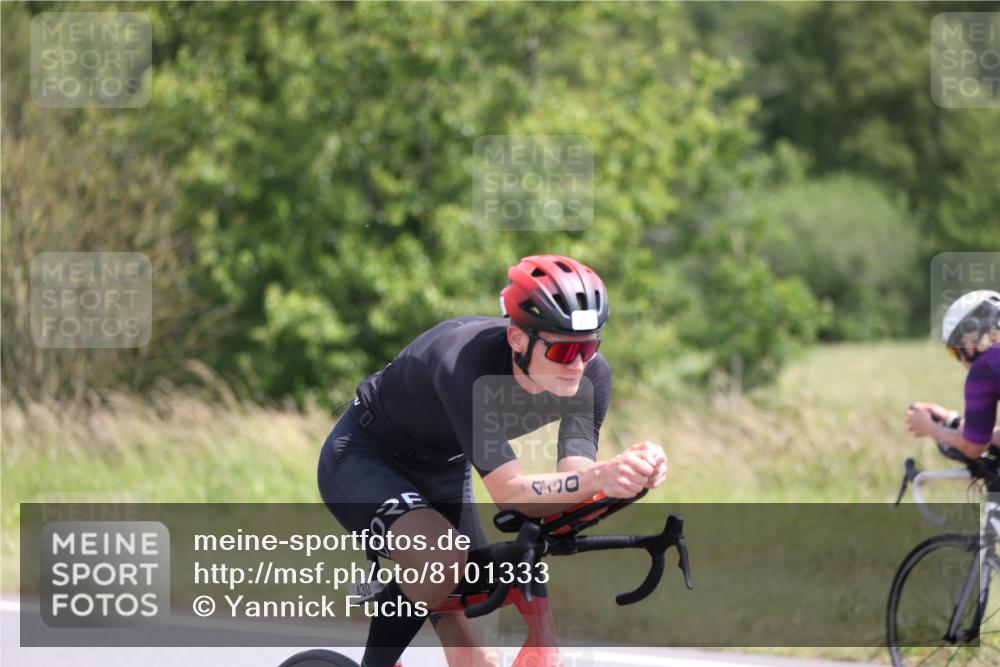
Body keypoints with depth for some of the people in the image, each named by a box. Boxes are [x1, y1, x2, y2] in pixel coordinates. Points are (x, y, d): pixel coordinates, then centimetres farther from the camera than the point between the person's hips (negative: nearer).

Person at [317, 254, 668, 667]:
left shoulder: (590, 375, -21)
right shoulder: (466, 364, -39)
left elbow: (573, 487, -26)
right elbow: (509, 493, -44)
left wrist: (631, 476, -47)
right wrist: (599, 477, -60)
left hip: (443, 472, 7)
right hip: (363, 460, -6)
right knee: (442, 561, -35)